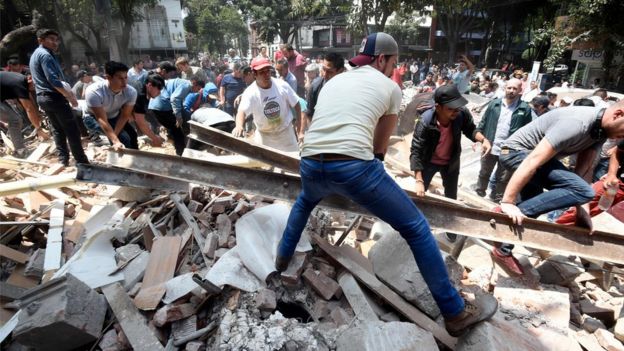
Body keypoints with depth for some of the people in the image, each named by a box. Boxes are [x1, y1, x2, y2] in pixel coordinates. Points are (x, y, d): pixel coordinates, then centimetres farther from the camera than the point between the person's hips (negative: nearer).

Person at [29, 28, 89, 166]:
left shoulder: (36, 54, 20)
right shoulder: (45, 54, -13)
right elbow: (53, 79, -22)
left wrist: (66, 91, 20)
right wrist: (69, 96, -18)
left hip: (43, 97, 10)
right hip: (54, 97, -10)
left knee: (57, 129, 13)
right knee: (72, 130, -9)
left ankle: (63, 160, 13)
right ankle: (82, 162, -9)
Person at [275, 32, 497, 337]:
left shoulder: (333, 81, 28)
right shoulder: (390, 87, 15)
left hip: (310, 166, 5)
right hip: (355, 167, -5)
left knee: (305, 201, 42)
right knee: (416, 228, 13)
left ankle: (283, 257, 53)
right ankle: (456, 312, 24)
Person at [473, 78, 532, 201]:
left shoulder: (525, 109, -3)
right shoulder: (494, 104, 1)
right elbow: (483, 123, 4)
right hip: (490, 147, 1)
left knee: (503, 179, 13)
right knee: (484, 173, 17)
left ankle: (496, 199, 29)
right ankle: (479, 193, 35)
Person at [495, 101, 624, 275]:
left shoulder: (601, 128, 0)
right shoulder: (577, 124, -30)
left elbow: (585, 168, 4)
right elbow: (533, 162, -34)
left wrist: (579, 209, 1)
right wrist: (507, 202, -33)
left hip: (537, 154, 10)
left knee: (530, 211, 15)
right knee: (583, 191, -23)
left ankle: (503, 251, 27)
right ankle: (511, 212, -21)